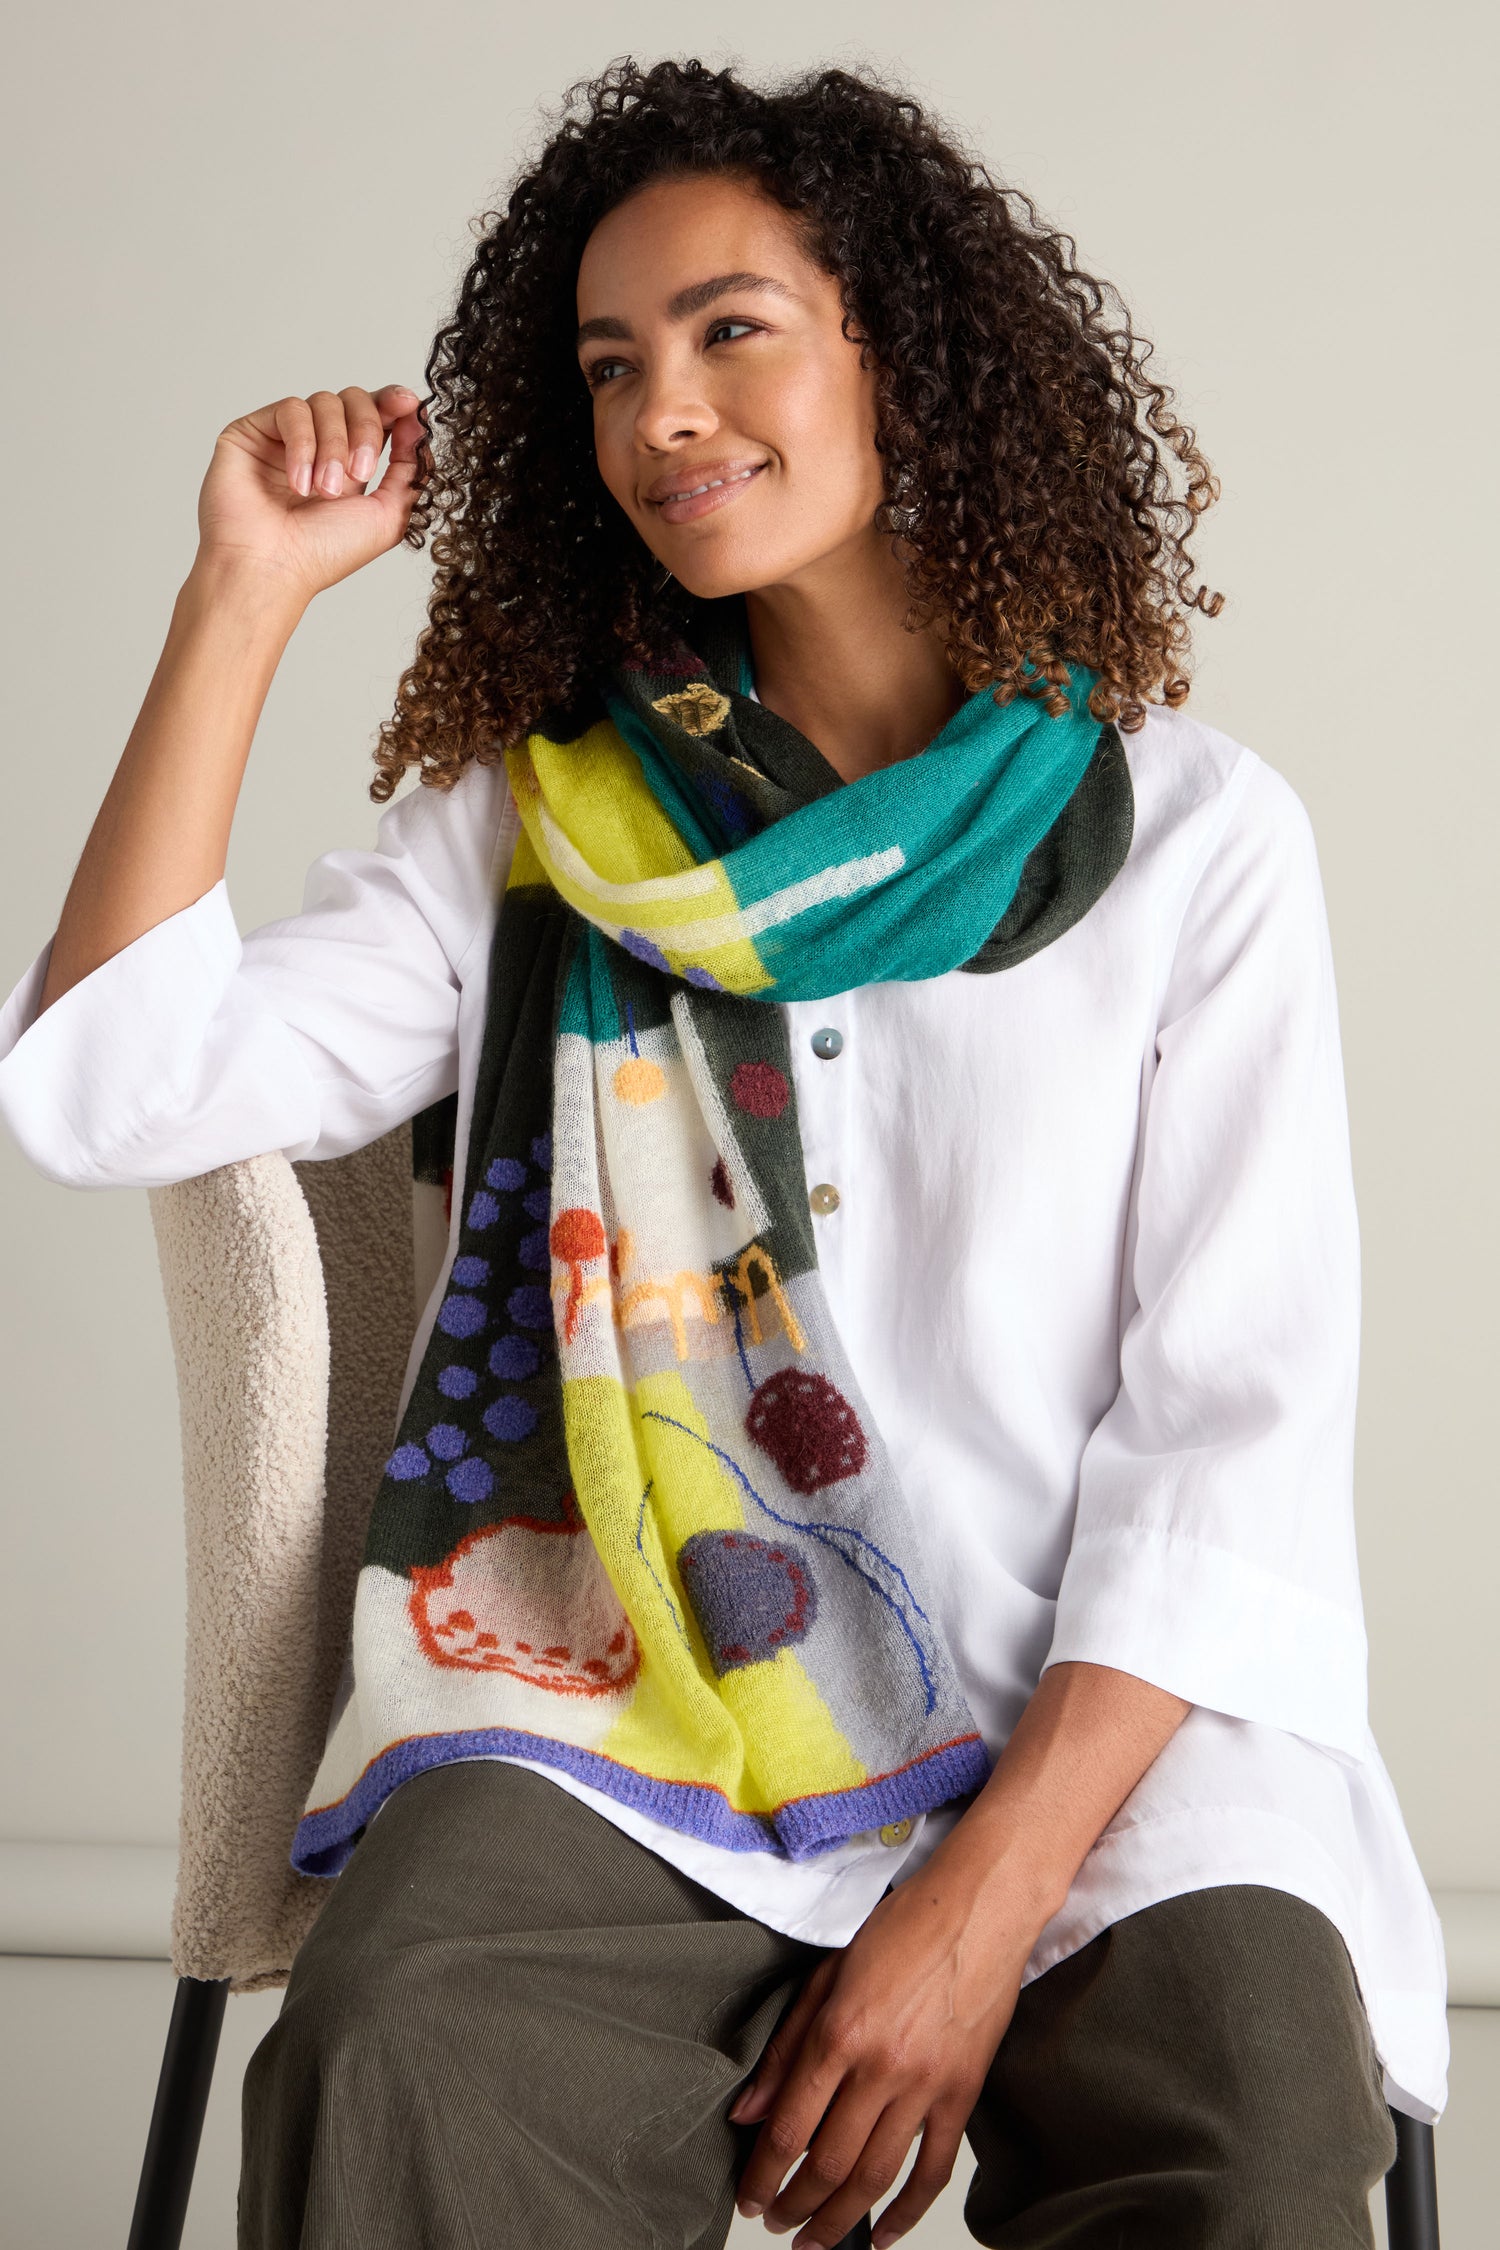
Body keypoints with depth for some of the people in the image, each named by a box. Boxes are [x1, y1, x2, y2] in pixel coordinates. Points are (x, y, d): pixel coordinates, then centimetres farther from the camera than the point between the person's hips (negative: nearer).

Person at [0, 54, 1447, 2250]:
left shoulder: (1195, 836, 5)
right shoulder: (531, 830, 12)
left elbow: (1240, 1435, -2)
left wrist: (983, 1904, -13)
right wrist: (246, 592, 1)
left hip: (1099, 1727, 0)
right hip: (623, 1708, 1)